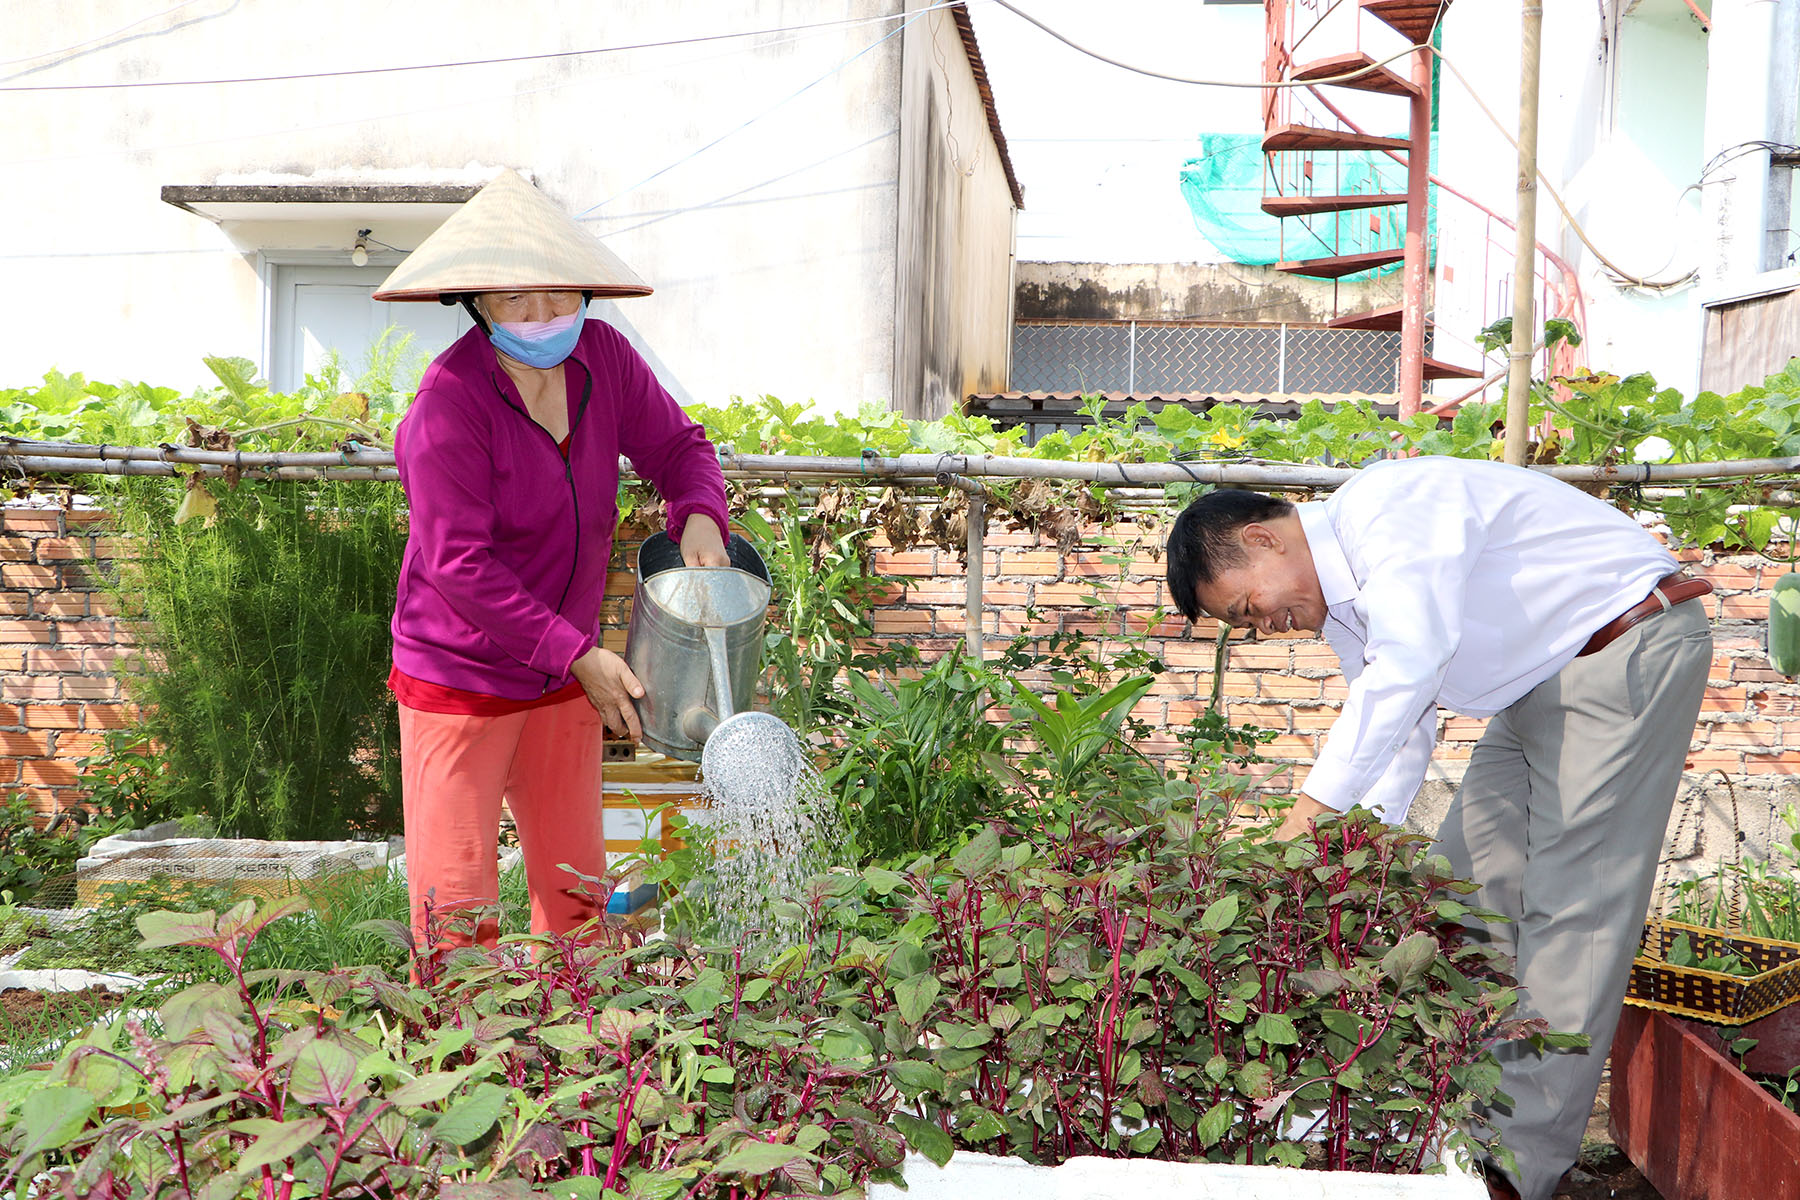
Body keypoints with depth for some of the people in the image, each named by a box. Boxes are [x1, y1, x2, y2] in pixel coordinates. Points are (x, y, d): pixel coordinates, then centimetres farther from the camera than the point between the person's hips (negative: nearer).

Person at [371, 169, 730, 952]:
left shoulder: (601, 357, -4)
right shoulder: (449, 401, -21)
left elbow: (676, 445, 9)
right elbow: (460, 566, -23)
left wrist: (699, 516, -14)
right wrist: (579, 655, -23)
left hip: (563, 677, 6)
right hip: (460, 678, -5)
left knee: (577, 893, 14)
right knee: (456, 910, 0)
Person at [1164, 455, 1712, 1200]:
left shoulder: (1391, 506, -24)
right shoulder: (1338, 598, 6)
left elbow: (1411, 663, -36)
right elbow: (1403, 727, 9)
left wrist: (1313, 806, -35)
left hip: (1630, 648, -10)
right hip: (1538, 685, 10)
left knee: (1570, 904, -10)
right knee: (1467, 880, 8)